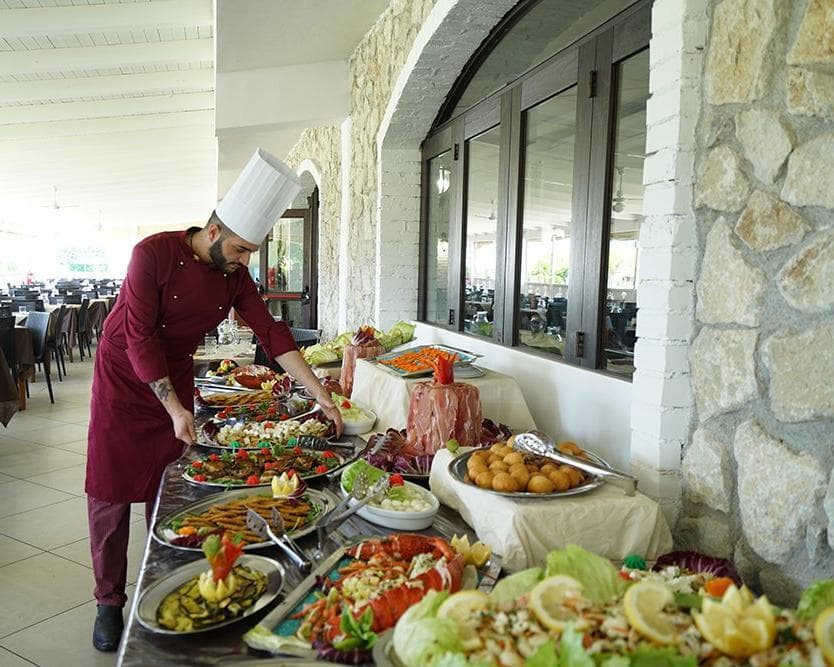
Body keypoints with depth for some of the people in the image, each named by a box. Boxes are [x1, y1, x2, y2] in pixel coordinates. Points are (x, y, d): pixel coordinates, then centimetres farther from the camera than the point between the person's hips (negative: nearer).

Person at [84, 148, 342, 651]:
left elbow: (272, 332, -9)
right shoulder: (155, 253, -22)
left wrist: (320, 393, -15)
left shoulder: (235, 276, -6)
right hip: (124, 379, -4)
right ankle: (109, 602, 19)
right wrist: (175, 409, -23)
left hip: (176, 380, 4)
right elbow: (139, 339, -22)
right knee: (111, 493, 3)